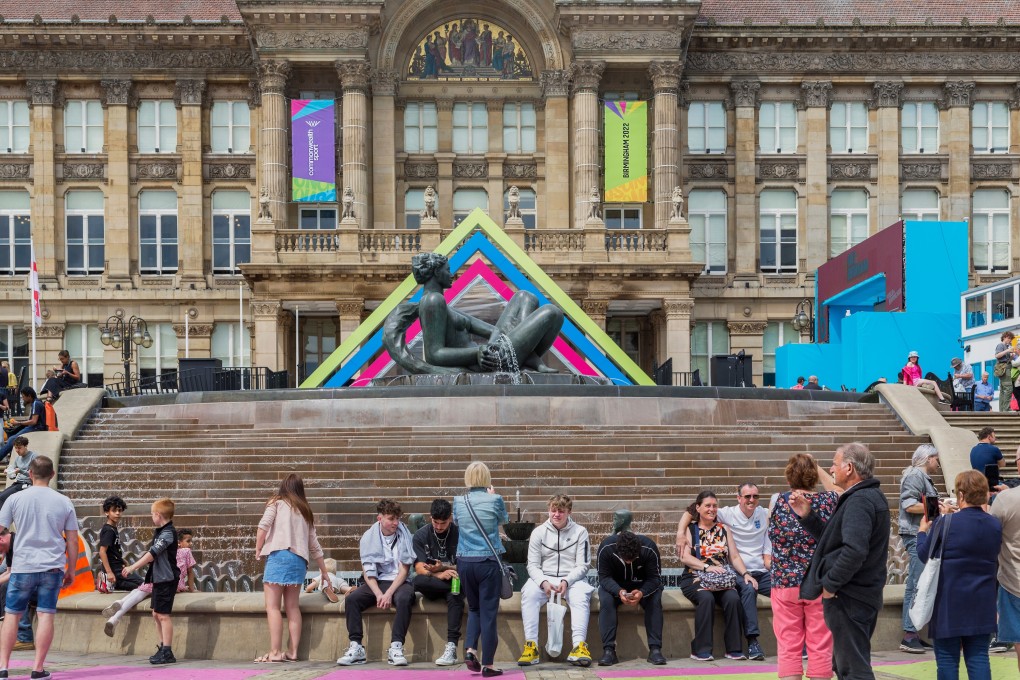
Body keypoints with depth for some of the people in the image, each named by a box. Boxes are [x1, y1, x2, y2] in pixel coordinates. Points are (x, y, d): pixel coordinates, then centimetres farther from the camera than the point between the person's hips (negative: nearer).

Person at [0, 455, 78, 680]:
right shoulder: (64, 502, 3)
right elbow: (72, 540, 4)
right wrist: (71, 569, 13)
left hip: (22, 567, 0)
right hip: (52, 567, 0)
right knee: (45, 616, 2)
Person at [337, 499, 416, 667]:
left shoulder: (404, 536, -3)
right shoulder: (368, 537, 2)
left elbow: (404, 570, -7)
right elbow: (367, 572, -1)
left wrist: (389, 593, -20)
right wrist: (378, 594, -18)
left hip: (399, 583, -2)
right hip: (376, 583, 2)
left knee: (404, 598, -36)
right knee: (351, 598, -23)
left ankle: (396, 648, -35)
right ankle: (356, 647, -21)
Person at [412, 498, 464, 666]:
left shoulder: (459, 534, -5)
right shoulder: (421, 535, -1)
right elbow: (419, 568, -11)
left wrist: (444, 567, -24)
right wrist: (440, 575, -29)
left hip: (453, 582, -1)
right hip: (432, 588, 1)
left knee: (455, 596, -37)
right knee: (418, 581, -34)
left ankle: (451, 648, -41)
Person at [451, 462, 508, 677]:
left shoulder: (459, 502, 0)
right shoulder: (494, 500, -7)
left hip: (465, 562, 3)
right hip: (488, 562, -3)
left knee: (474, 607, 21)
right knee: (489, 611, 3)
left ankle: (470, 649, 2)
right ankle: (487, 665, 4)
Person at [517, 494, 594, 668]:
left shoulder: (580, 532, 3)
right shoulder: (539, 532, 5)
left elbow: (582, 566, -2)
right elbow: (533, 565, 1)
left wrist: (566, 581, -19)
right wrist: (543, 582, -19)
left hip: (572, 579, -1)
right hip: (544, 578, 1)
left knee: (581, 595, -34)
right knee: (528, 593, -30)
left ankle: (579, 646, -39)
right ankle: (531, 646, -32)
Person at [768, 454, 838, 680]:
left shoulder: (778, 501, -5)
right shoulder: (827, 500, -4)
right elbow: (839, 492, 19)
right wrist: (819, 470, 24)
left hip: (786, 581, 0)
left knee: (788, 647, 5)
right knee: (820, 647, 6)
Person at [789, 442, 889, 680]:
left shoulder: (859, 501, -19)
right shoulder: (872, 496, 15)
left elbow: (854, 550, -31)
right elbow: (837, 538, 18)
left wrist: (830, 583, -20)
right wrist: (807, 515, 9)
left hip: (848, 598, -11)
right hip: (866, 595, 11)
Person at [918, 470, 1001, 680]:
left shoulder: (945, 523, -14)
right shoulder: (996, 525, 0)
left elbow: (924, 555, -3)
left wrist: (923, 530, 17)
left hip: (949, 602, -4)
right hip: (982, 604, 4)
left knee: (947, 659, 4)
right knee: (978, 657, 7)